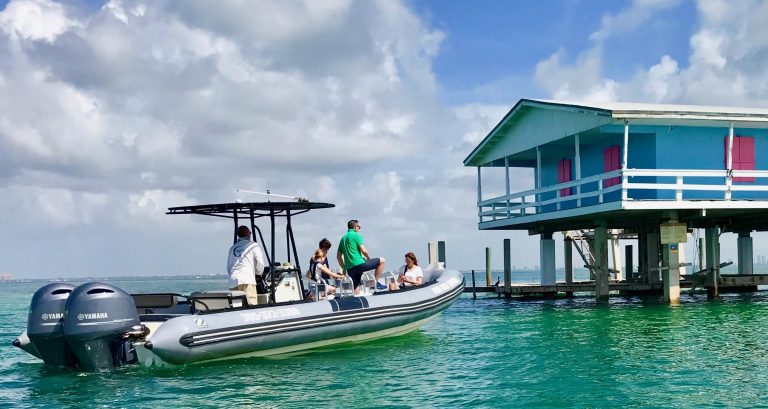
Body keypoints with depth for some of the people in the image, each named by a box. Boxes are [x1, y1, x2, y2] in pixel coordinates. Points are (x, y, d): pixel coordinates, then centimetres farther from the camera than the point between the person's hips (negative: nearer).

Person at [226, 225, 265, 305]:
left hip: (233, 282, 5)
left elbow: (228, 267, 24)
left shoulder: (232, 248, 23)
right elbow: (260, 263, 2)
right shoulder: (253, 246, 7)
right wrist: (259, 274, 20)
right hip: (247, 281, -5)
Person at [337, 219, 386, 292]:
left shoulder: (343, 238, 20)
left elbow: (338, 256, 21)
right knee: (381, 260, 4)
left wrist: (344, 268, 25)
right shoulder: (355, 235, -2)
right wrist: (369, 258, 8)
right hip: (359, 264, -8)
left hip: (349, 269, 8)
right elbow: (364, 251, -10)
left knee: (356, 291, 11)